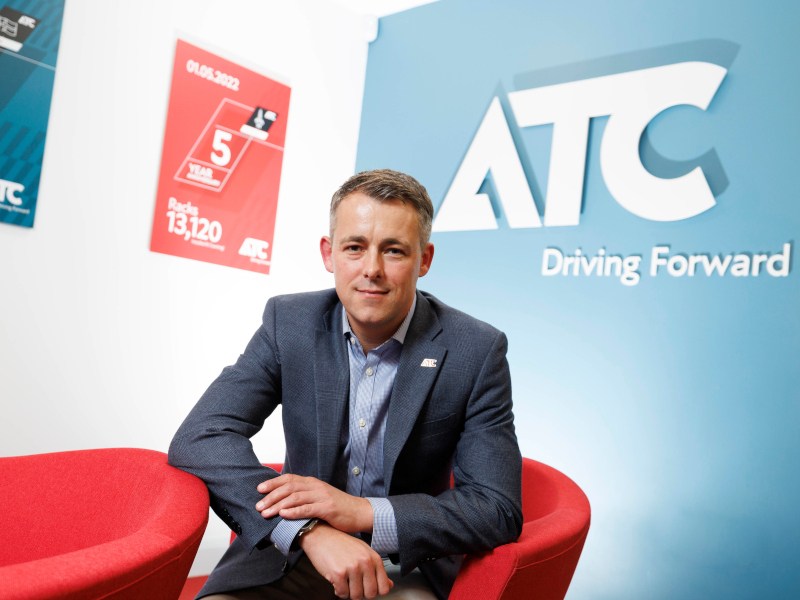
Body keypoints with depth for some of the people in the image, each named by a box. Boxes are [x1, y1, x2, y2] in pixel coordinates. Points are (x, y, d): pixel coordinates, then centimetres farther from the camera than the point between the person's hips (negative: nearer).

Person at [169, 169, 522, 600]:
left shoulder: (477, 351, -12)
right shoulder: (289, 322, -7)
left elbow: (499, 509, -11)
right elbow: (199, 436, -14)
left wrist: (364, 512, -25)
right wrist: (312, 531, -28)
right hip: (294, 552, 1)